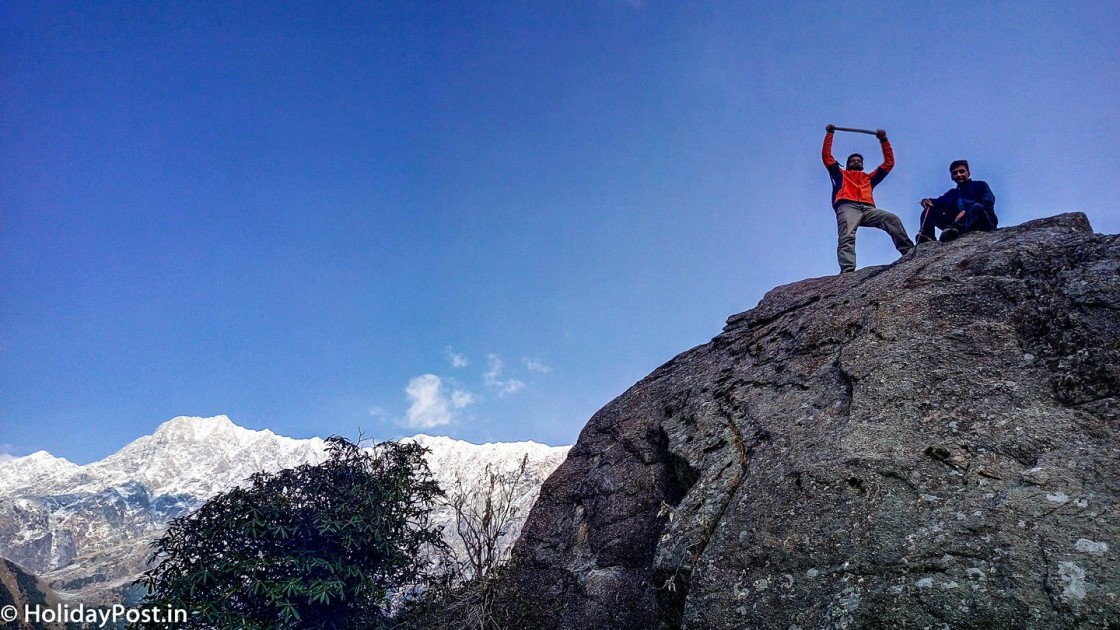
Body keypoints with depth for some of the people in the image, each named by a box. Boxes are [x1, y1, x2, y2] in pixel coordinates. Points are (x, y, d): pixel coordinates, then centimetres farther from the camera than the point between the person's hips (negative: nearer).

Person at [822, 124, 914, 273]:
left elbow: (889, 162, 42)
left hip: (868, 209, 3)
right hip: (847, 207, -3)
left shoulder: (869, 178, 41)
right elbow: (826, 156, 33)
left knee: (893, 219, -25)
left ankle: (908, 251, -35)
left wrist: (884, 140, 41)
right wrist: (829, 134, 35)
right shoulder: (841, 175, 36)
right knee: (847, 238, -31)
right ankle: (847, 271, -52)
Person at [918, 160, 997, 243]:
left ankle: (956, 228, -65)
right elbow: (941, 201, 7)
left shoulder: (980, 185, 12)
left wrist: (966, 212, -25)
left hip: (984, 223, -4)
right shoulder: (952, 194, 26)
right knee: (929, 210, -6)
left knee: (977, 207, -37)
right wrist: (928, 201, -18)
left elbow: (988, 202, -7)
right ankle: (927, 236, -34)